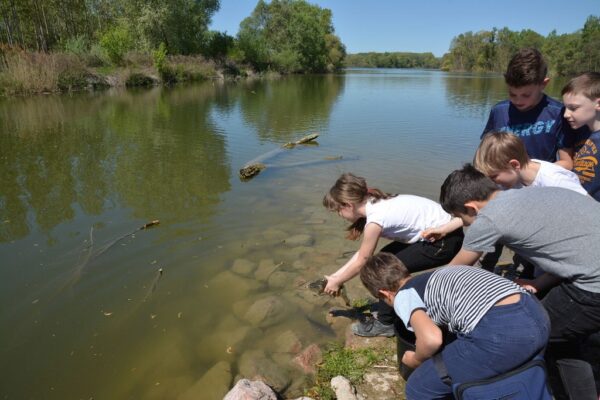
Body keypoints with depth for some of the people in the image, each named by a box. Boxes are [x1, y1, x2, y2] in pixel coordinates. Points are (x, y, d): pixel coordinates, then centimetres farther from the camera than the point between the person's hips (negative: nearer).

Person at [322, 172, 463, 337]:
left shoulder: (376, 218, -23)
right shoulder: (376, 204, 3)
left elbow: (361, 262, -11)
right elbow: (362, 253, 10)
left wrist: (337, 282, 3)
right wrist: (335, 275, 11)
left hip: (445, 241, -9)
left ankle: (385, 323, 11)